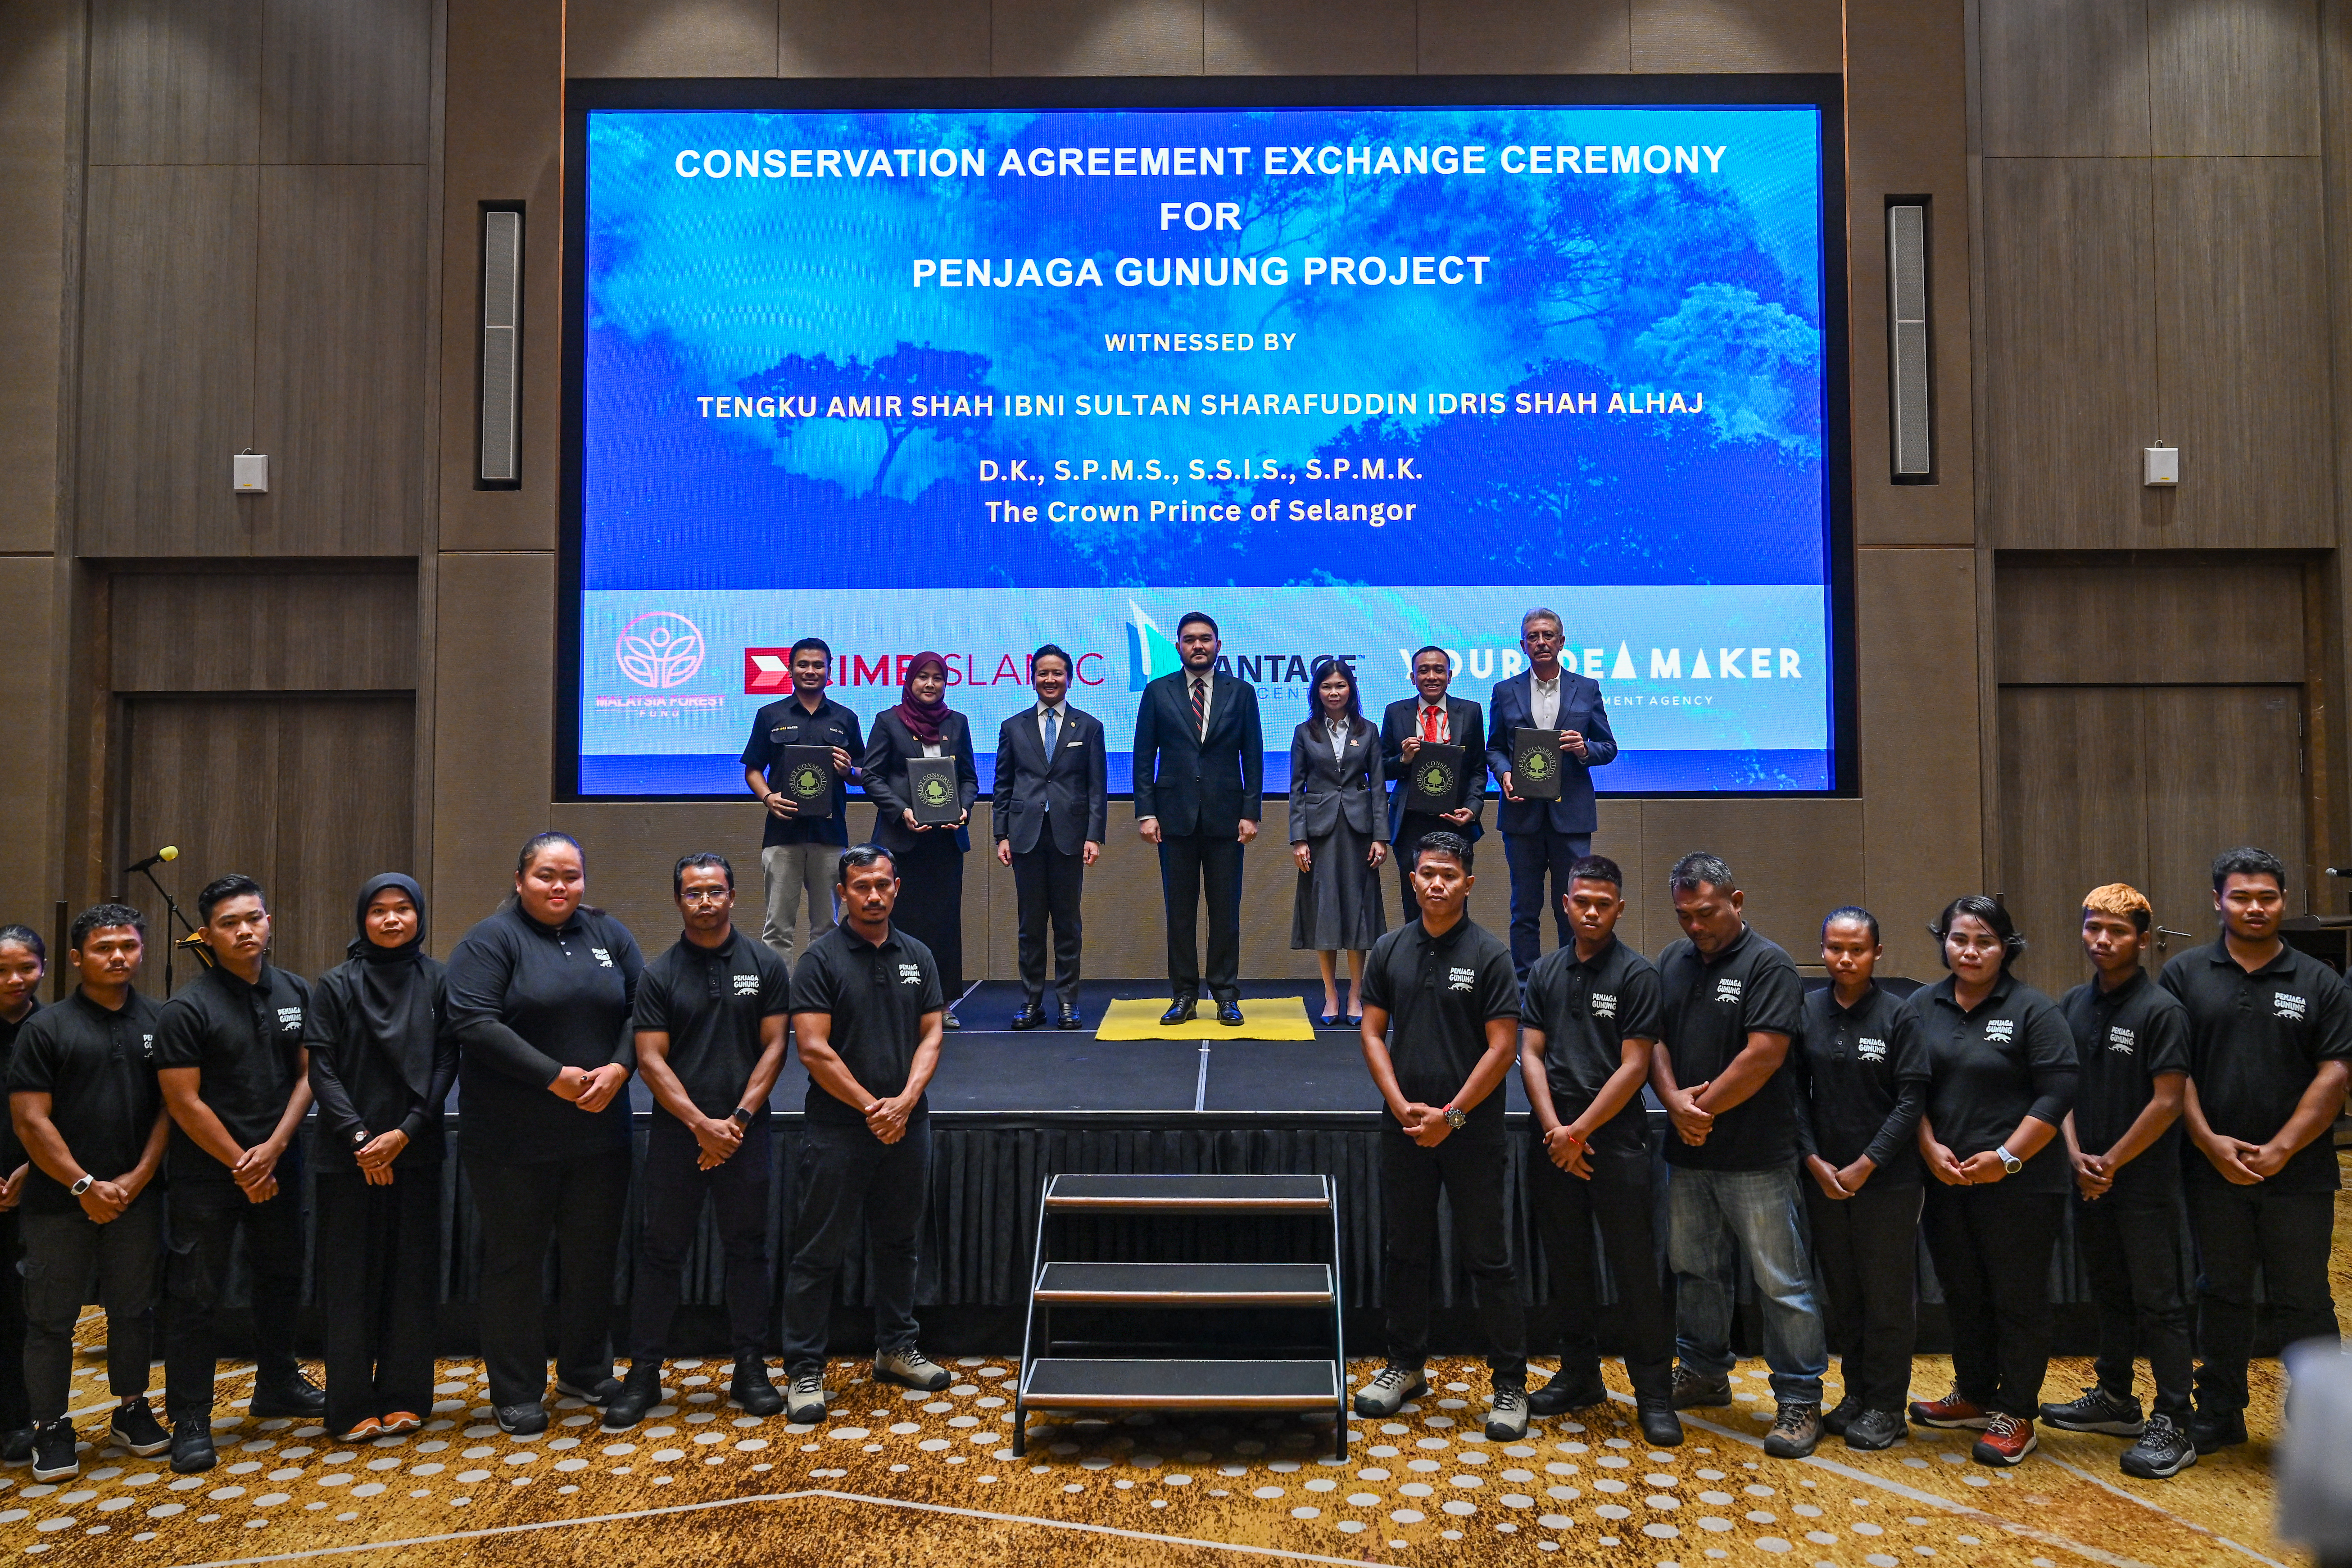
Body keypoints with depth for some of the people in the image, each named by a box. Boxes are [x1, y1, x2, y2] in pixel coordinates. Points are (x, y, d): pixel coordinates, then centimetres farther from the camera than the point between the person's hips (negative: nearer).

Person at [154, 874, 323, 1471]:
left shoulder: (295, 993, 3)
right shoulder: (188, 1009, -11)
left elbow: (307, 1074, 3)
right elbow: (184, 1101, -12)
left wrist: (273, 1148, -10)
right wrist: (240, 1165, -11)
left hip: (278, 1167, 5)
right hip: (207, 1174, -5)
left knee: (281, 1278, 17)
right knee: (196, 1295, 0)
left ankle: (277, 1384, 35)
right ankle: (189, 1420, 10)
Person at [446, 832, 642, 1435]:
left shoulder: (608, 934, 9)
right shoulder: (491, 940, -6)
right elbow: (475, 1024, -16)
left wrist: (618, 1069, -11)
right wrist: (554, 1077, -19)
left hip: (599, 1132, 4)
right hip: (512, 1138, -4)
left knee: (593, 1256, 13)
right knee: (515, 1262, 5)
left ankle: (587, 1372, 30)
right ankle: (517, 1394, 17)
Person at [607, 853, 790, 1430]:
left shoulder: (765, 965, 3)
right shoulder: (659, 975, 2)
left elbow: (774, 1047, 1)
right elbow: (651, 1059, -2)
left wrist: (738, 1118, -9)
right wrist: (701, 1123, -11)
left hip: (745, 1132, 0)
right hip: (676, 1133, 0)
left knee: (748, 1249, 6)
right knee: (660, 1252, 4)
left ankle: (750, 1370, 16)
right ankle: (644, 1373, 14)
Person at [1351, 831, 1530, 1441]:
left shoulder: (1489, 954, -7)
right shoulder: (1390, 950, 5)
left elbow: (1502, 1047, -9)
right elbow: (1373, 1033, 5)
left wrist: (1451, 1115, -14)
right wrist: (1402, 1105, -7)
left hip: (1471, 1131, -4)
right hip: (1405, 1130, 4)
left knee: (1489, 1258, 2)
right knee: (1404, 1252, 13)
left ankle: (1510, 1384, 12)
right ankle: (1405, 1366, 28)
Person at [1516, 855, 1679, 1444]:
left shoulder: (1637, 974, -4)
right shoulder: (1545, 971, 9)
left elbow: (1634, 1067, -9)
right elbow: (1531, 1054, 6)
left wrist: (1579, 1132, -11)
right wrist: (1554, 1129, -7)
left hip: (1617, 1138, -4)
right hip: (1555, 1139, 4)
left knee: (1635, 1268, -2)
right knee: (1567, 1262, 12)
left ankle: (1654, 1393, 8)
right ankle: (1581, 1374, 27)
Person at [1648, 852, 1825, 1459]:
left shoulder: (1767, 964, -9)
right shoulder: (1672, 962, 10)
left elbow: (1763, 1055, -16)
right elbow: (1654, 1041, 8)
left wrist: (1703, 1107, -10)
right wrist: (1675, 1101, -10)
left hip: (1756, 1157, -6)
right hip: (1689, 1153, 6)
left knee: (1782, 1282, -1)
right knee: (1695, 1270, 17)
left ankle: (1799, 1401, 8)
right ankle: (1704, 1374, 32)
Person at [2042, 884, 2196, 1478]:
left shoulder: (2161, 1010, -11)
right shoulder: (2072, 1006, 8)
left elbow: (2168, 1101, -14)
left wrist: (2111, 1162, -12)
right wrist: (2077, 1157, -3)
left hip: (2145, 1184, -6)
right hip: (2090, 1182, 6)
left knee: (2159, 1303, -1)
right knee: (2110, 1294, 18)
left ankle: (2174, 1426, 5)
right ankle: (2115, 1400, 30)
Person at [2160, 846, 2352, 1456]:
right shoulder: (2185, 976, 3)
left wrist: (2281, 1149, -11)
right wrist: (2210, 1142, -10)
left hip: (2298, 1174, -1)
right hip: (2214, 1171, 1)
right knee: (2222, 1297, 12)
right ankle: (2219, 1416, 23)